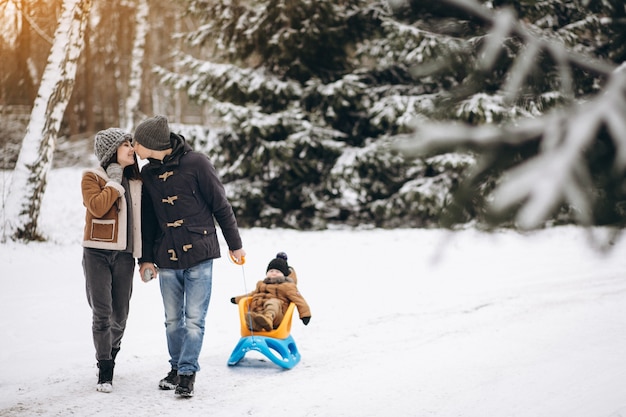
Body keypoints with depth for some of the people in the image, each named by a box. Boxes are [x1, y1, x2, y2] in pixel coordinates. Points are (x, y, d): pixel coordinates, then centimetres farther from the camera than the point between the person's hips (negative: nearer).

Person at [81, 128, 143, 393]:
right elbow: (96, 207, -20)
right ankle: (105, 371, -2)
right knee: (102, 313, -10)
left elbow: (141, 220, 16)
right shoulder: (92, 178, -2)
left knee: (120, 315, 5)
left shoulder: (136, 181, 12)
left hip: (124, 254, 4)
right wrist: (114, 182, -12)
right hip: (97, 253, -4)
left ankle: (111, 352, 31)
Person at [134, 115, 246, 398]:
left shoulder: (196, 163, -10)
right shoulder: (148, 173, 7)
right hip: (166, 258, 5)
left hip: (199, 255, -5)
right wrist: (146, 258, 14)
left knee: (194, 319, -4)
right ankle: (176, 367, 25)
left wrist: (234, 244, 1)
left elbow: (221, 205, -3)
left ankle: (188, 372, 3)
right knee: (173, 319, 11)